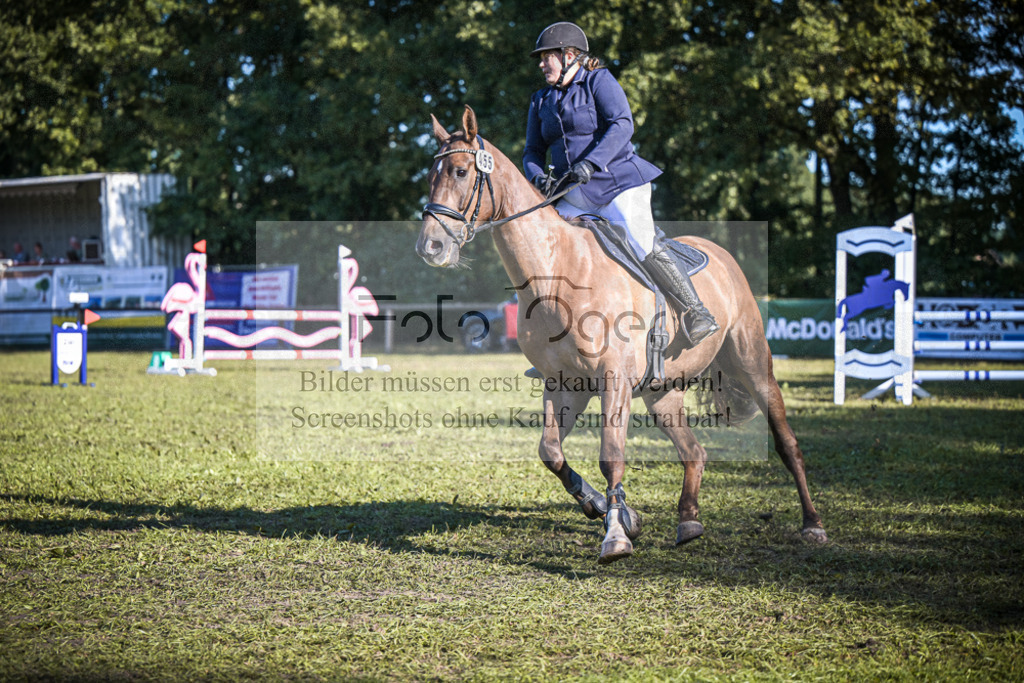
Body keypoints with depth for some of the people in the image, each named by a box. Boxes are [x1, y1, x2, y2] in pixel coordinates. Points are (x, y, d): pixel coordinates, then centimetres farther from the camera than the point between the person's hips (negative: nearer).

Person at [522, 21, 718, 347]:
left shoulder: (598, 81, -3)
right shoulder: (541, 101, 15)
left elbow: (622, 125, -16)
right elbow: (533, 151, 14)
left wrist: (591, 163, -29)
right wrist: (536, 176, -10)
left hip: (619, 183, -6)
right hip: (573, 195, 6)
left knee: (642, 245, -22)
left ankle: (696, 314, -16)